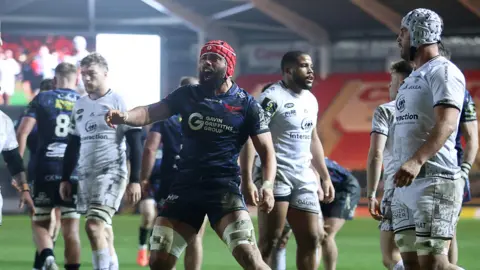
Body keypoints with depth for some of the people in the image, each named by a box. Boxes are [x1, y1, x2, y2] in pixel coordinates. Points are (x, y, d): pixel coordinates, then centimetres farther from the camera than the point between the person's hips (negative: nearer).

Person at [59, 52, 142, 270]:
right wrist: (65, 179, 17)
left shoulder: (119, 102, -5)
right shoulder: (79, 105, 14)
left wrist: (135, 180, -12)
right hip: (86, 175, 7)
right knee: (102, 231, 9)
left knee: (94, 225, -19)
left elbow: (135, 144, -6)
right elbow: (73, 145, 21)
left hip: (112, 173, -7)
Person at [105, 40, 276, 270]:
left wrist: (267, 185, -16)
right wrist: (125, 117, -27)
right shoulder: (187, 95, 8)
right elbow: (151, 112, -5)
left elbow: (266, 150, 2)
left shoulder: (246, 104, 0)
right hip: (185, 185, 4)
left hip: (224, 186, -4)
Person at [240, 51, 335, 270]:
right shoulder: (272, 97, -12)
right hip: (275, 176, -8)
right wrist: (247, 180, -25)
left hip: (304, 178, 8)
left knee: (310, 239, 6)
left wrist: (325, 176, 21)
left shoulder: (311, 100, 13)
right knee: (269, 241, -8)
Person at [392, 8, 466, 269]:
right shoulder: (413, 78, 22)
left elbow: (445, 125, -23)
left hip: (435, 181, -9)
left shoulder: (443, 72, -8)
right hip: (405, 183, 10)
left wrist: (417, 161, -36)